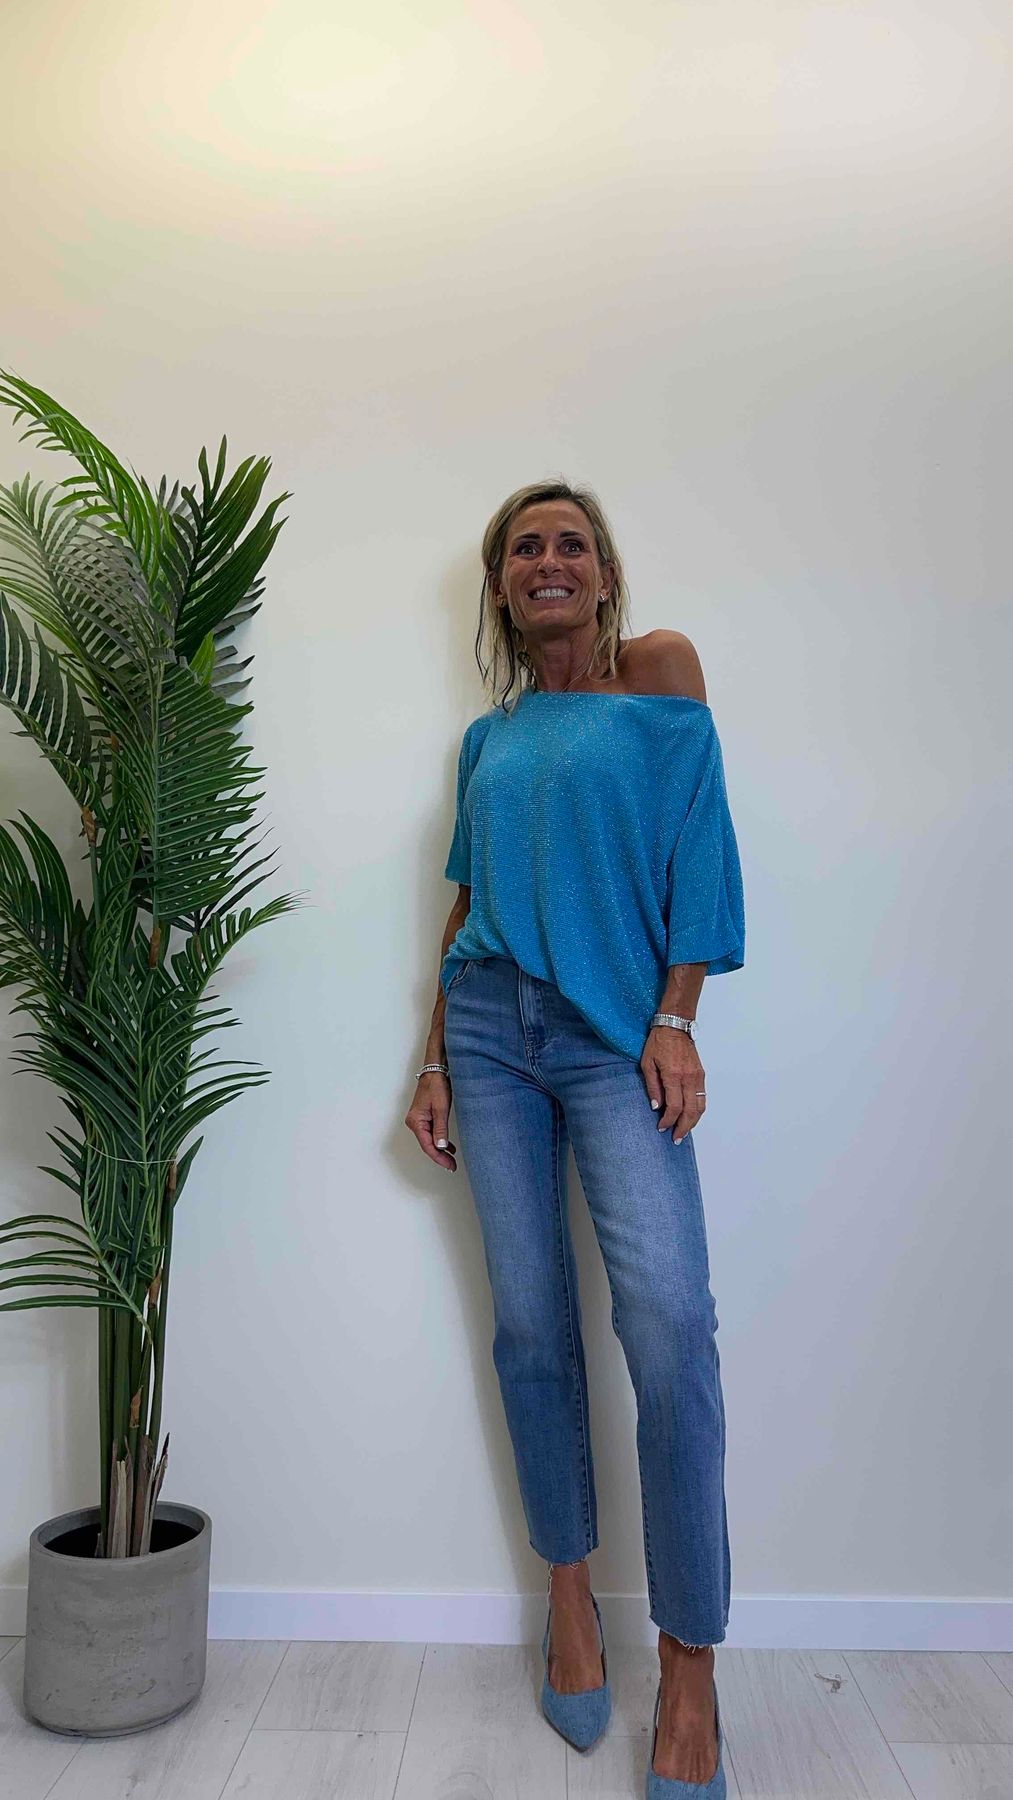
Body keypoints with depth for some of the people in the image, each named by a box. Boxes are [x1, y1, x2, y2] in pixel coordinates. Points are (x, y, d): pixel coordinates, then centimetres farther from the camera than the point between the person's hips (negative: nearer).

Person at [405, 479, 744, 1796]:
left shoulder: (658, 672, 5)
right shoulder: (488, 737, 16)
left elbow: (698, 851, -2)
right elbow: (466, 905, 16)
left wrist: (676, 1023, -10)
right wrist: (436, 1063, 11)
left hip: (617, 1034, -4)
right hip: (493, 1029, 4)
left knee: (669, 1320, -15)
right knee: (531, 1328, 6)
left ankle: (691, 1663, 1)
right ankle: (569, 1590, 24)